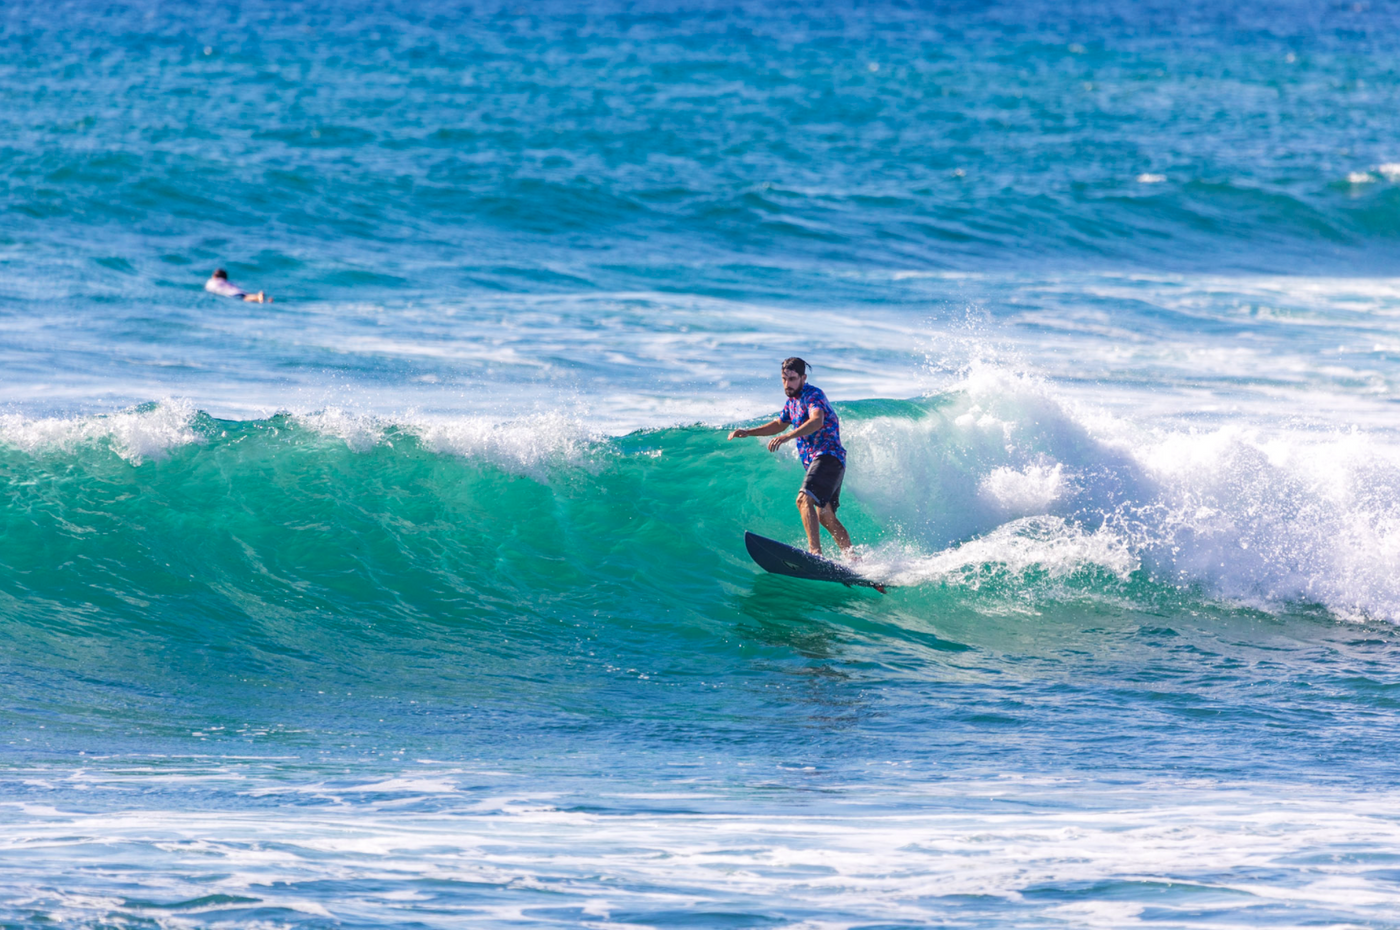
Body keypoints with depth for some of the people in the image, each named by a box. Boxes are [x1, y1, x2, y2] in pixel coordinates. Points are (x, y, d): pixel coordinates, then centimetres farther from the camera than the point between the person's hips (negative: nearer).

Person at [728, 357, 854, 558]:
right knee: (826, 517, 15)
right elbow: (779, 424, 33)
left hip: (828, 456, -10)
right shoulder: (793, 400, 17)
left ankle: (815, 552, -41)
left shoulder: (813, 395, -12)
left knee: (804, 500, -28)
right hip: (813, 461, 10)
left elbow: (817, 421, -31)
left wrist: (787, 436, -44)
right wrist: (748, 432, 23)